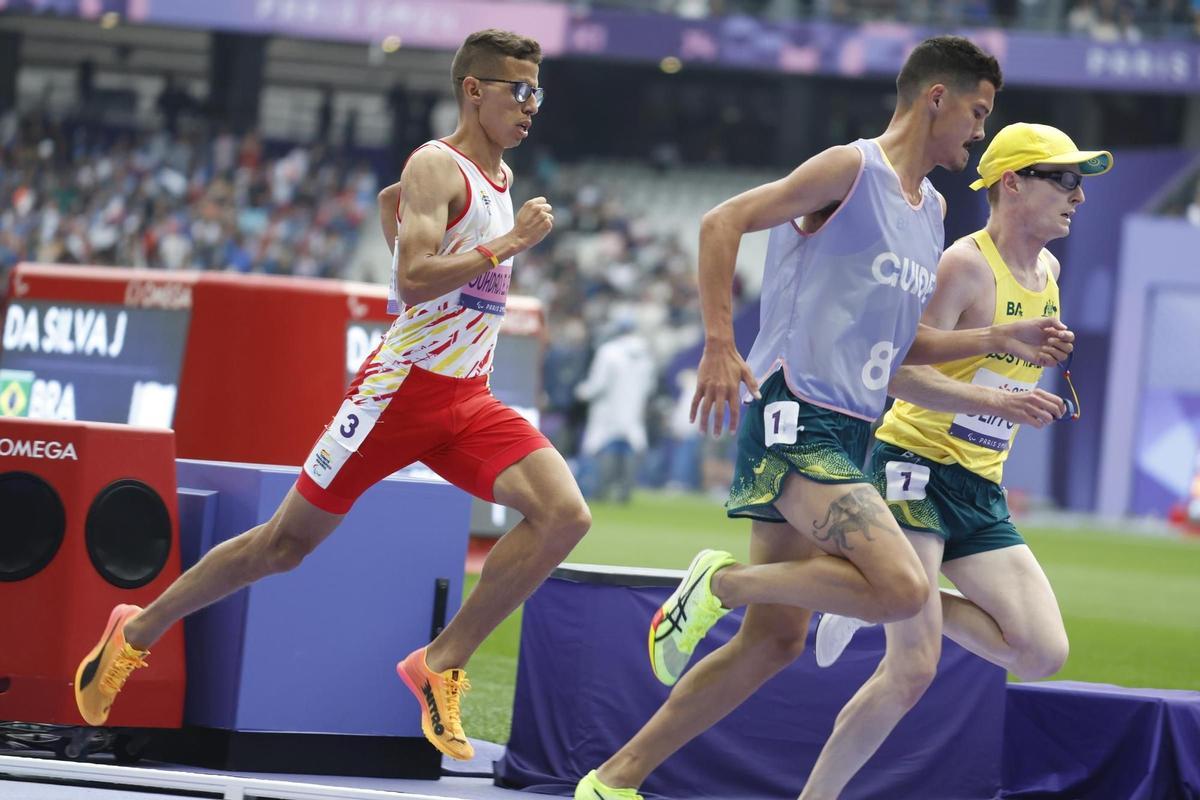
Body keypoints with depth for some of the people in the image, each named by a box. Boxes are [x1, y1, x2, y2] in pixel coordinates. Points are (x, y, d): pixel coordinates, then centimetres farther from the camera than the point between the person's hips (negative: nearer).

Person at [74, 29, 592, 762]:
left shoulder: (500, 175, 14)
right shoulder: (436, 166, -12)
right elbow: (412, 280, -26)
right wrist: (510, 244, -25)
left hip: (470, 400, 7)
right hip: (404, 386, -7)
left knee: (566, 514, -17)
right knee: (287, 543, 2)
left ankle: (442, 666, -12)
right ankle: (136, 632, 22)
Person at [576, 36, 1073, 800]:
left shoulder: (932, 207, 20)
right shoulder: (850, 170, -7)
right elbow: (723, 222, -13)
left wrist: (999, 339, 15)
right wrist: (720, 348, -20)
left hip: (845, 437, 9)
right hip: (796, 419, -9)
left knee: (775, 641, 8)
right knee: (903, 589, -26)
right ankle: (724, 580, -8)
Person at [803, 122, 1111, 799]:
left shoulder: (1048, 271, 11)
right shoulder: (967, 265, -14)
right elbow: (903, 370, -21)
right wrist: (998, 397, -28)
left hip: (982, 491, 8)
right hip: (917, 467, -8)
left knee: (1044, 653, -5)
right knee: (914, 669, -16)